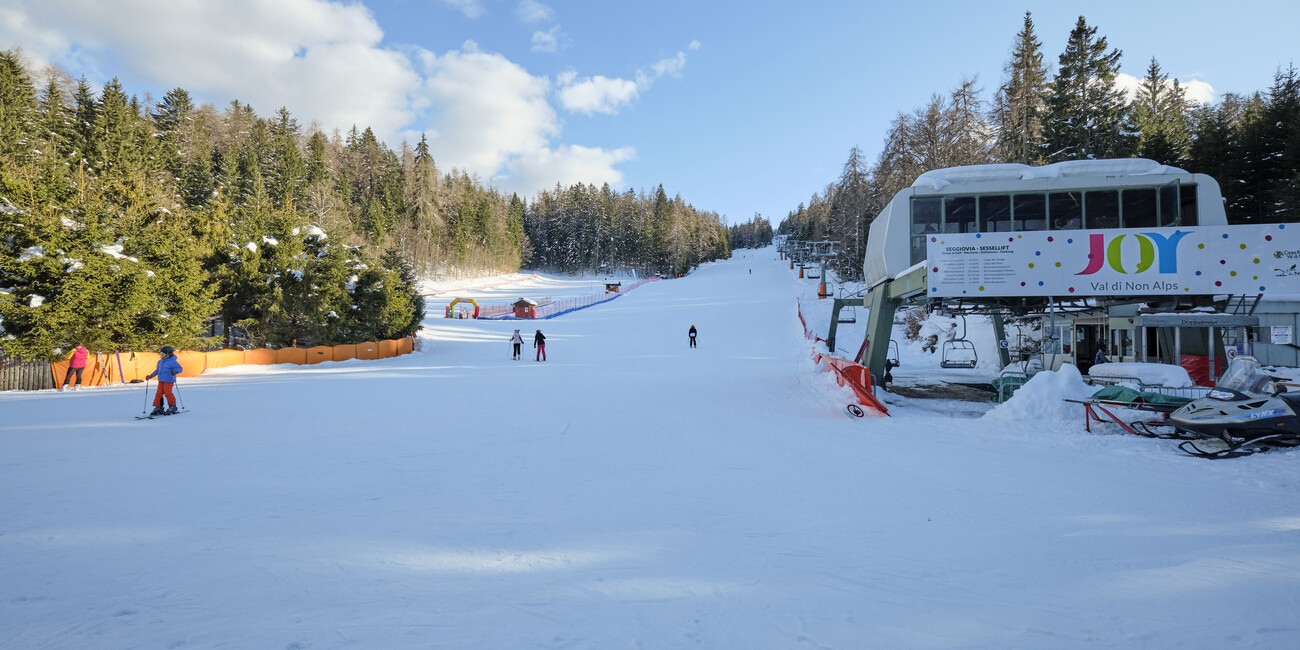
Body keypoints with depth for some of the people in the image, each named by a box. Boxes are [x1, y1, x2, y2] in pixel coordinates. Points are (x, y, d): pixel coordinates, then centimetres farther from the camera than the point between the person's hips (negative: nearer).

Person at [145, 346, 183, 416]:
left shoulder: (172, 362, -10)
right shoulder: (160, 361, 14)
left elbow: (180, 368, -14)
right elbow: (157, 370, 27)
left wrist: (175, 371, -33)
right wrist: (151, 376, 26)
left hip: (169, 381, -8)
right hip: (161, 380, 8)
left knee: (168, 393, -9)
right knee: (159, 394, 4)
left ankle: (173, 408, 4)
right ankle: (158, 408, 11)